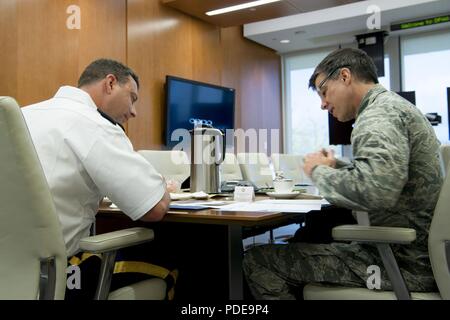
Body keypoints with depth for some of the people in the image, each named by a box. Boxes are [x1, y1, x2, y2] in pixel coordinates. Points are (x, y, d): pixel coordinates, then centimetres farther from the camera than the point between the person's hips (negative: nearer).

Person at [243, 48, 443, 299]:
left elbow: (374, 191, -34)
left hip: (402, 260, -10)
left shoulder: (381, 112, -17)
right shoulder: (394, 106, 16)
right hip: (413, 250, 10)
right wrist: (336, 168, 9)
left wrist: (319, 171, -15)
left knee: (257, 261, -10)